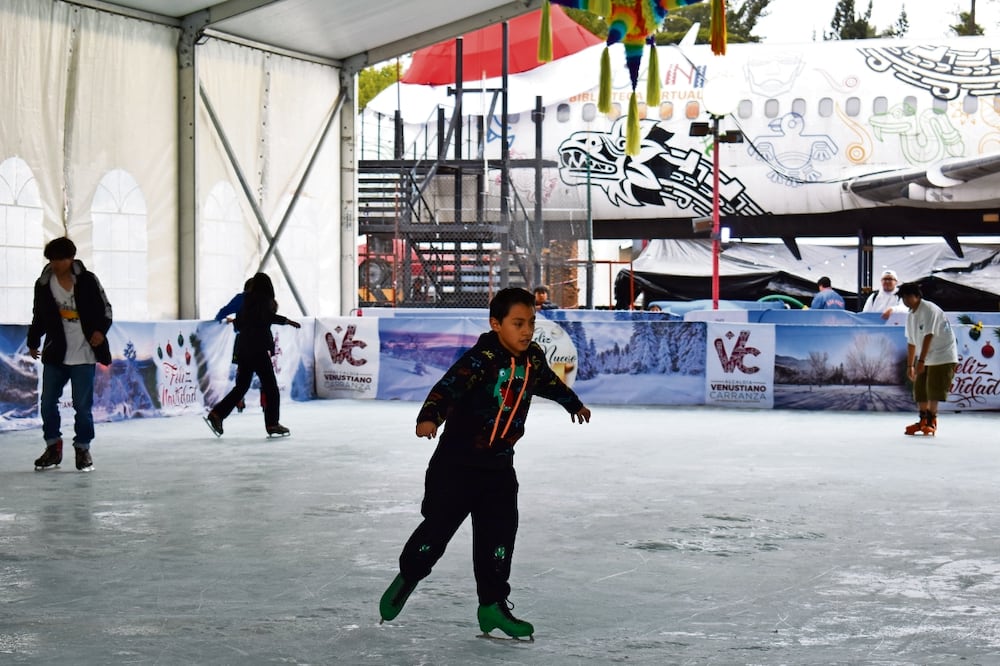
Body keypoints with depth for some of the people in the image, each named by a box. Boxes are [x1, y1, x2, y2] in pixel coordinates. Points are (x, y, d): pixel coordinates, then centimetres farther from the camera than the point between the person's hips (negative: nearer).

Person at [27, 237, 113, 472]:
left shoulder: (87, 280, -4)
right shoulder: (43, 284, 3)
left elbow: (105, 309, 2)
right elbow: (39, 317, 15)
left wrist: (100, 330, -13)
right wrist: (33, 342, 19)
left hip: (83, 355, -3)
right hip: (55, 354, 3)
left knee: (82, 405, -1)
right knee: (47, 402, 4)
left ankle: (83, 449, 13)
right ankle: (53, 448, 19)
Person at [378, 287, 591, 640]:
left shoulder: (533, 359, 2)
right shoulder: (482, 359, -20)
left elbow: (548, 382, 25)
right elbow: (449, 386, -35)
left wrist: (573, 403, 43)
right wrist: (430, 416, -55)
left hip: (499, 464, 6)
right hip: (457, 461, -6)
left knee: (500, 532, 3)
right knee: (439, 525, 2)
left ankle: (493, 604, 12)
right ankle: (406, 578, 27)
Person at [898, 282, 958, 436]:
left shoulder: (929, 310, -18)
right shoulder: (910, 316, 7)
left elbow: (928, 337, -24)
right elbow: (911, 342, 13)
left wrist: (921, 361, -28)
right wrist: (910, 365, 13)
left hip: (943, 356, -8)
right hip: (925, 358, 8)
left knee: (933, 390, -9)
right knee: (920, 389, 8)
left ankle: (931, 422, 1)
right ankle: (923, 421, 19)